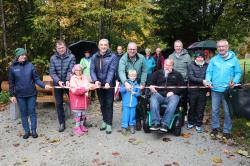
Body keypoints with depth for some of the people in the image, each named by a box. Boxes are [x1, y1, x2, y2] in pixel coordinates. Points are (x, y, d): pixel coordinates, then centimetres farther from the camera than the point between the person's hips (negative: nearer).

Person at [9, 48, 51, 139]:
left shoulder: (30, 65, -3)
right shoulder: (12, 68, -2)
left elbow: (36, 79, -3)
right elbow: (11, 83, 3)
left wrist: (44, 85, -18)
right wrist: (12, 95, 0)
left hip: (31, 94, 0)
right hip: (20, 95, 1)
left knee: (32, 112, 7)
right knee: (23, 113, 10)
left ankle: (34, 130, 19)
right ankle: (27, 131, 23)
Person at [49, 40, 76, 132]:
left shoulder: (71, 56, -6)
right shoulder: (53, 58, 0)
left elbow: (71, 70, -13)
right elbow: (52, 72, -5)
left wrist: (68, 80, -29)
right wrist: (59, 81, -21)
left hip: (68, 83, -2)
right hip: (57, 84, 2)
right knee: (59, 104, 9)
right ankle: (62, 123, 21)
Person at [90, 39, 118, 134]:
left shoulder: (113, 56, -6)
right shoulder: (94, 57, 4)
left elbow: (112, 70, -16)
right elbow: (92, 70, -3)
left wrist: (108, 82, -28)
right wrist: (95, 81, -20)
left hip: (109, 84, -4)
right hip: (99, 85, 4)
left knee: (109, 104, 2)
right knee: (102, 104, 15)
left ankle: (109, 124, 11)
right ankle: (105, 121, 31)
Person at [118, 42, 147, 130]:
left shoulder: (141, 58, -8)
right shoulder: (123, 59, -15)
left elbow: (144, 71, -4)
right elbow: (121, 71, -30)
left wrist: (142, 83, -9)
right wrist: (125, 82, -46)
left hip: (138, 83, 1)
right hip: (127, 83, -1)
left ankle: (138, 120, 16)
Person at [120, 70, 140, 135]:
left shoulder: (136, 84, 5)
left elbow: (138, 93, 5)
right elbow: (121, 89, -6)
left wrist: (135, 93, -14)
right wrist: (126, 88, -21)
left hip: (133, 103, 2)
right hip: (126, 103, -1)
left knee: (132, 114, 10)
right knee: (125, 114, 1)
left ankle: (132, 125, 26)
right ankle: (124, 127, 11)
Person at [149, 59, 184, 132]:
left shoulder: (177, 74, 20)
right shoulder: (158, 73, 24)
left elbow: (182, 86, 9)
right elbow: (151, 82, 17)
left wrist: (173, 92, -8)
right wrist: (151, 86, -8)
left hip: (172, 95, -1)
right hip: (159, 93, 1)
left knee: (173, 101, -36)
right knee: (153, 99, -33)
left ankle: (165, 124, -38)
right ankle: (156, 123, -36)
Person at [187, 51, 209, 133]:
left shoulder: (207, 66, 5)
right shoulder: (191, 65, 0)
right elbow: (191, 77, -11)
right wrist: (202, 81, -21)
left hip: (203, 90, 1)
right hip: (193, 90, -1)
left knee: (201, 108, 6)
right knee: (192, 107, 11)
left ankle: (198, 124, 20)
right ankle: (191, 122, 29)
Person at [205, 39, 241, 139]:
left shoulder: (234, 59, 1)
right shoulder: (214, 59, 6)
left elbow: (238, 73, 1)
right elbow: (209, 71, 7)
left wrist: (235, 82, -16)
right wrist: (208, 80, -10)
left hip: (228, 90, -2)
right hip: (215, 89, 2)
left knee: (227, 111, 5)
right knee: (215, 110, 10)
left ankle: (227, 130, 18)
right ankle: (215, 128, 25)